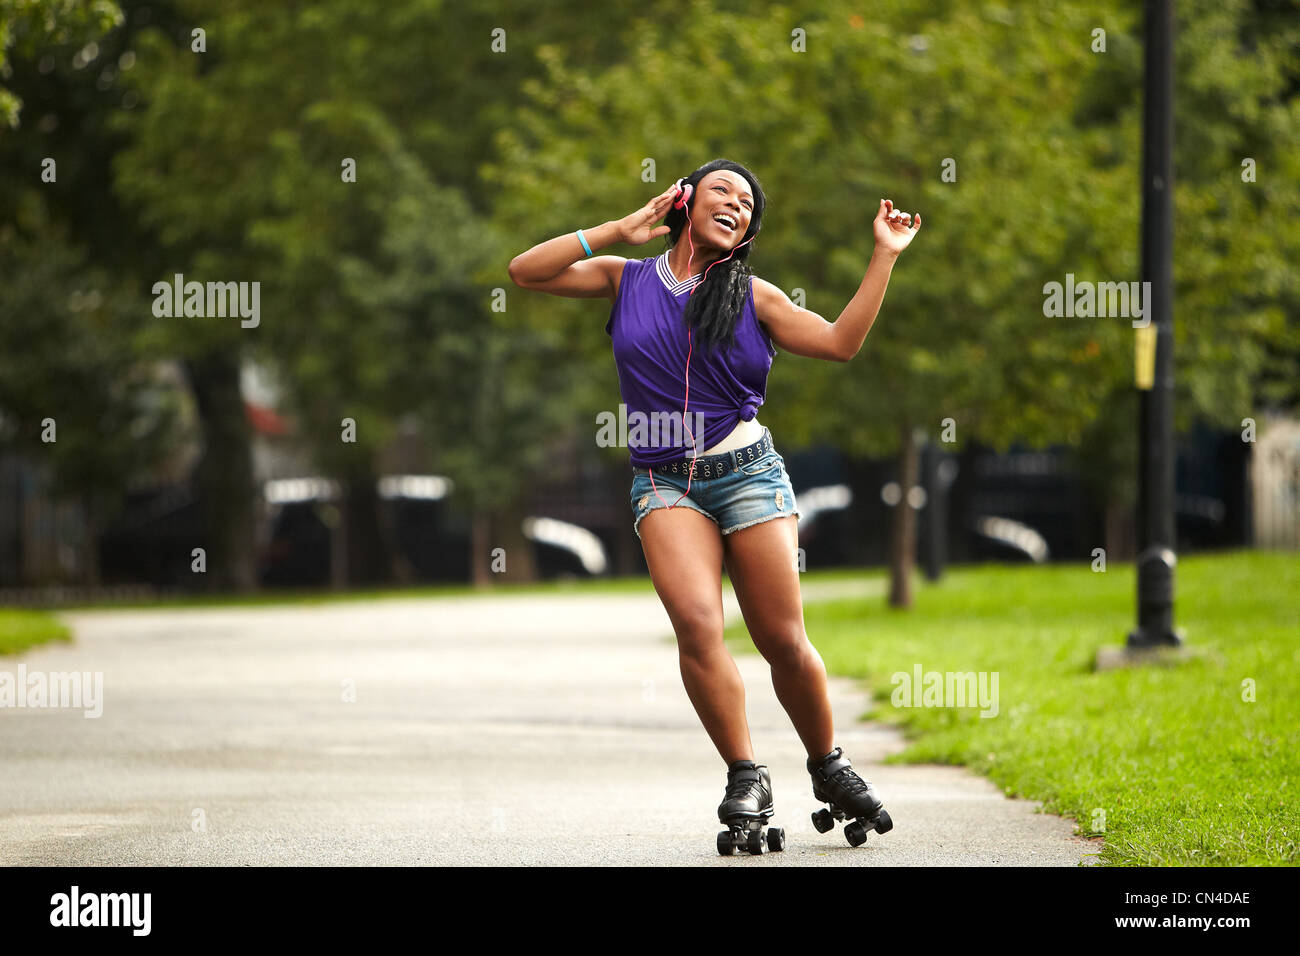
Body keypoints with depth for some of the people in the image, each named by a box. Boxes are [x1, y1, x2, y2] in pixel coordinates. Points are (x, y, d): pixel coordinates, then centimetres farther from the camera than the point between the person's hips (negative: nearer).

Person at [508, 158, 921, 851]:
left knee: (784, 641, -2)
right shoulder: (627, 278, 10)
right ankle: (746, 778, -12)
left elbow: (840, 342, 2)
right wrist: (617, 232, 0)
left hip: (747, 472, 0)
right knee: (696, 622, -23)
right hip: (664, 486, 0)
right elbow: (525, 272, 4)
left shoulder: (753, 296, 8)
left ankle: (829, 767, 21)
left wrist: (884, 256, 1)